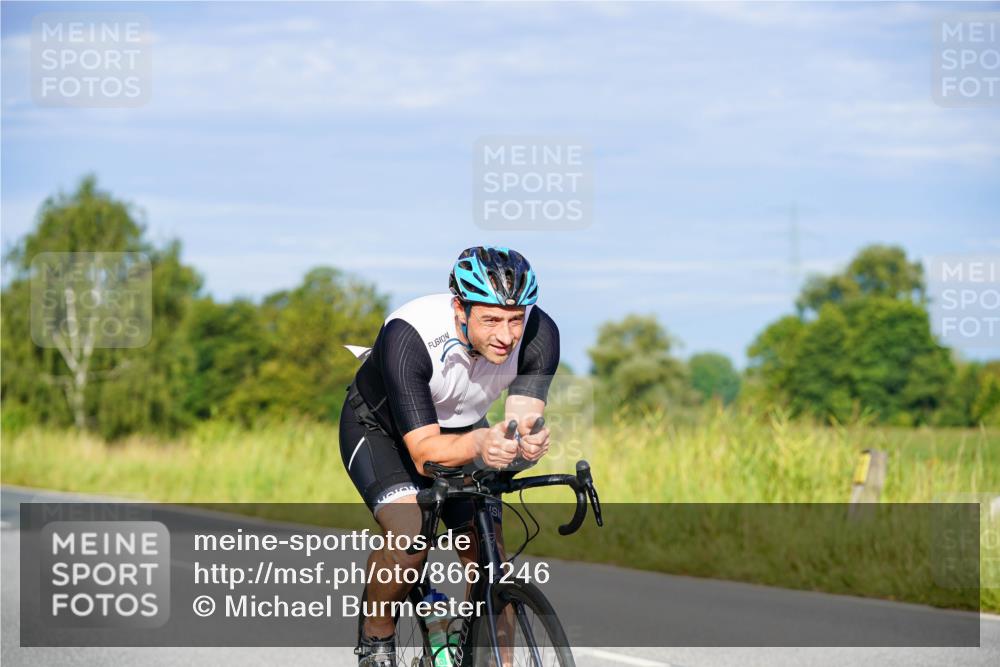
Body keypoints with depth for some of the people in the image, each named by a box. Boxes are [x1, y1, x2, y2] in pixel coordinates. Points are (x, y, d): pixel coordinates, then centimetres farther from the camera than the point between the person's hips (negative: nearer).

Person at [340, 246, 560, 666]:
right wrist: (480, 444, -59)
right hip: (380, 427, -4)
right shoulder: (408, 336, -38)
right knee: (409, 539, -28)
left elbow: (522, 422, -28)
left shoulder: (540, 334, -27)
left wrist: (528, 443, -52)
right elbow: (425, 451, -39)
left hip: (462, 428, 4)